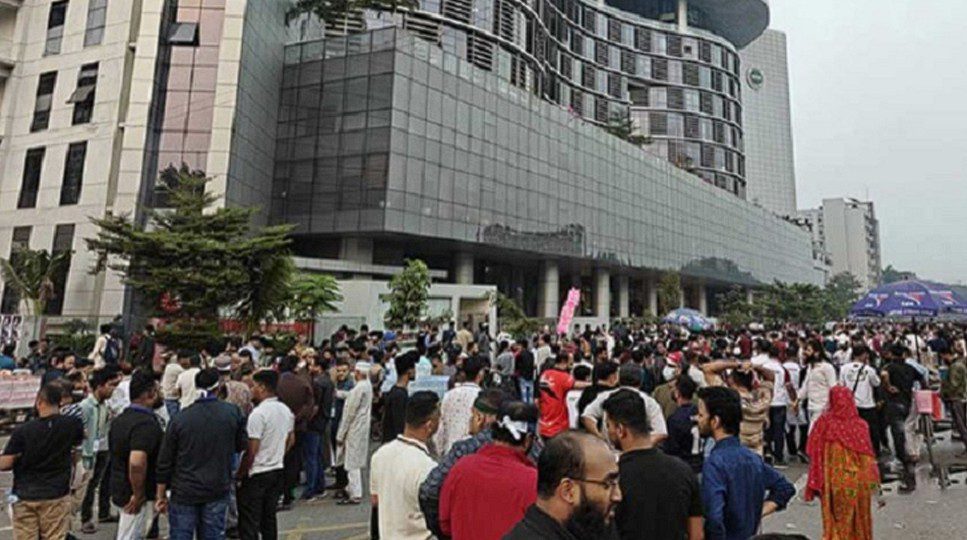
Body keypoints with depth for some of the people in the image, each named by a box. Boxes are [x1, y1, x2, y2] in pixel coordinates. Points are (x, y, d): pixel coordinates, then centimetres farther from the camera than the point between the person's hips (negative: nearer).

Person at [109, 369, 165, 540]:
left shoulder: (120, 419, 7)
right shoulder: (146, 423, -25)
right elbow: (136, 463, -36)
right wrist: (138, 495, -22)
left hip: (119, 489, 9)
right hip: (137, 496, -9)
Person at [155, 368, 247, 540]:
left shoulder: (179, 419, -8)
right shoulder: (233, 413, -9)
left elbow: (165, 461, -2)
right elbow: (242, 445, 3)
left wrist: (161, 495, 8)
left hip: (184, 492, 0)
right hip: (218, 490, 1)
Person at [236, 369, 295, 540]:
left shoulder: (258, 413, -19)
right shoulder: (286, 410, 3)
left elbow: (251, 450, -19)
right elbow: (291, 440, 13)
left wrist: (239, 474, -7)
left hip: (256, 474, -7)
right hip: (278, 470, 7)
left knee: (249, 522, 3)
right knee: (269, 517, 18)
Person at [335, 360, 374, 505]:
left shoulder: (359, 388, -21)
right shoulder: (368, 385, 5)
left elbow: (350, 412, -18)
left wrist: (341, 434, -12)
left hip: (354, 429, -9)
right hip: (362, 428, 9)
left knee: (352, 462, 0)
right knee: (356, 461, 19)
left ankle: (355, 495, 8)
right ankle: (352, 488, 31)